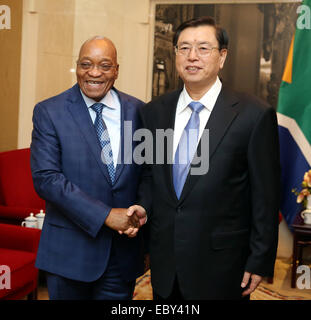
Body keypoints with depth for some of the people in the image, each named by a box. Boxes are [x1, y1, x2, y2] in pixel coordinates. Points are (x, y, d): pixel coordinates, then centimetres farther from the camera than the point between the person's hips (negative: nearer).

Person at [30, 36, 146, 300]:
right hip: (70, 250, -2)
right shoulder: (48, 112, -5)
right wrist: (105, 215, -19)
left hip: (124, 252, 2)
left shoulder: (138, 110, 3)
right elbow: (45, 178, -14)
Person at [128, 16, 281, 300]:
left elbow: (265, 196, -8)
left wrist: (259, 262, -7)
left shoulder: (254, 115, -10)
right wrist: (143, 205, -5)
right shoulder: (153, 112, 4)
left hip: (220, 267, -4)